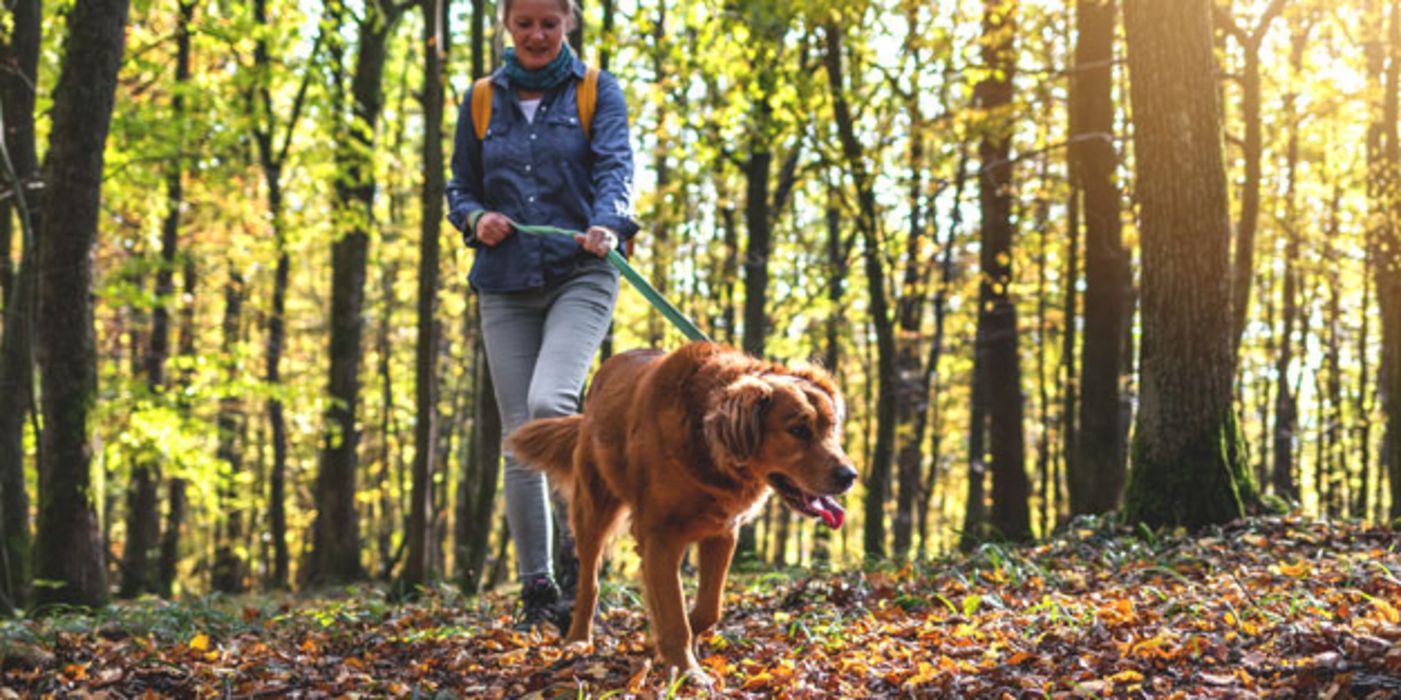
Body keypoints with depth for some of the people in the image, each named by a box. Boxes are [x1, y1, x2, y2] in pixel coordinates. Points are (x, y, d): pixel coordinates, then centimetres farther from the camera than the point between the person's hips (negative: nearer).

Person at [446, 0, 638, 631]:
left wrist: (607, 225, -31)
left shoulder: (597, 91, 4)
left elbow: (615, 167, -11)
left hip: (580, 276, -3)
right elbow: (458, 188, 17)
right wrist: (476, 218, -6)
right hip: (506, 287, 3)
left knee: (549, 403, -25)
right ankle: (536, 590, 8)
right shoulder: (482, 100, 12)